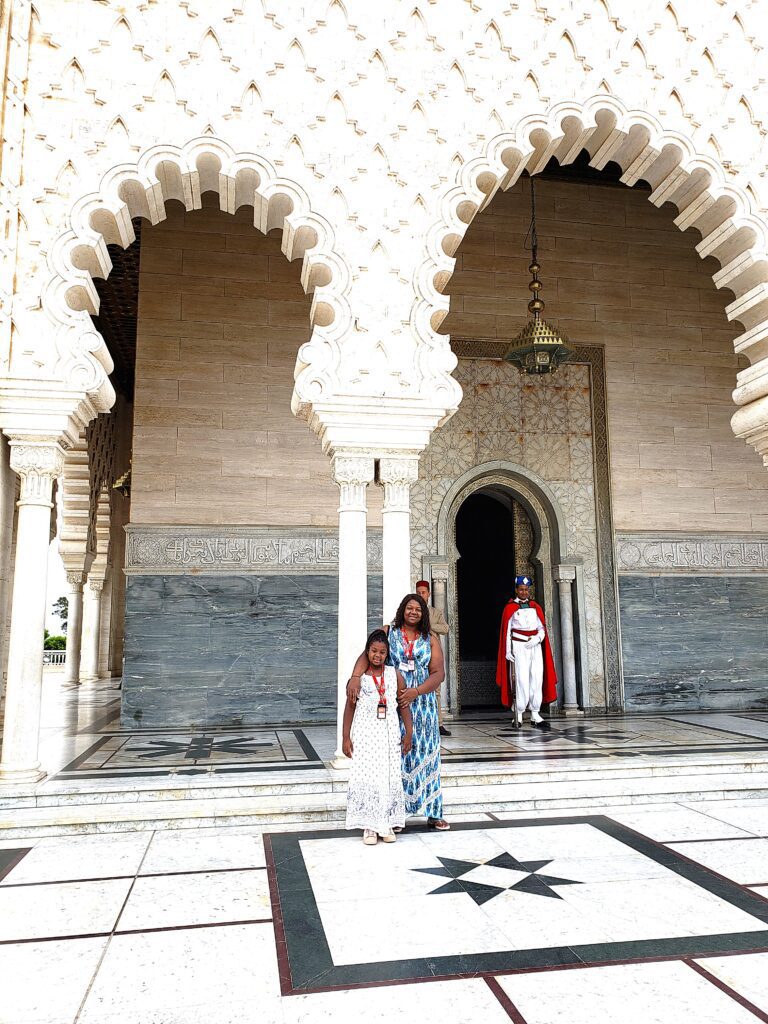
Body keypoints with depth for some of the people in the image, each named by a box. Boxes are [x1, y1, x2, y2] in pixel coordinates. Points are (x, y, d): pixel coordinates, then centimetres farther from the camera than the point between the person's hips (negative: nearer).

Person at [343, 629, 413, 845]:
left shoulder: (394, 674, 3)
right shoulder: (360, 676, -1)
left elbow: (404, 705, 5)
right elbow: (350, 707, 1)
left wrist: (409, 733, 1)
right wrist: (346, 737, -2)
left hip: (389, 733, 2)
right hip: (365, 733, -2)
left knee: (390, 777, 4)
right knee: (366, 777, -2)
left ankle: (387, 823, 17)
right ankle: (369, 827, 9)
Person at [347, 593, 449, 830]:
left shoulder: (431, 640, 6)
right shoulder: (387, 632, 2)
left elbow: (438, 673, -1)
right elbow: (367, 654, -13)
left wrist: (416, 691, -17)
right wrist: (355, 676, -33)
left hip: (422, 705, 2)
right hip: (392, 705, -1)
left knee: (425, 754, 6)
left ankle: (433, 813, 15)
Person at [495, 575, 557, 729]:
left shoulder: (536, 607, 14)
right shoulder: (510, 608, 4)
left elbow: (542, 628, 12)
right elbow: (506, 631, 1)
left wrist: (537, 639, -9)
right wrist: (508, 651, -6)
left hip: (536, 646, 4)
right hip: (519, 647, -4)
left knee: (537, 679, -2)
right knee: (522, 679, -10)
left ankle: (535, 715, 3)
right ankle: (518, 715, -3)